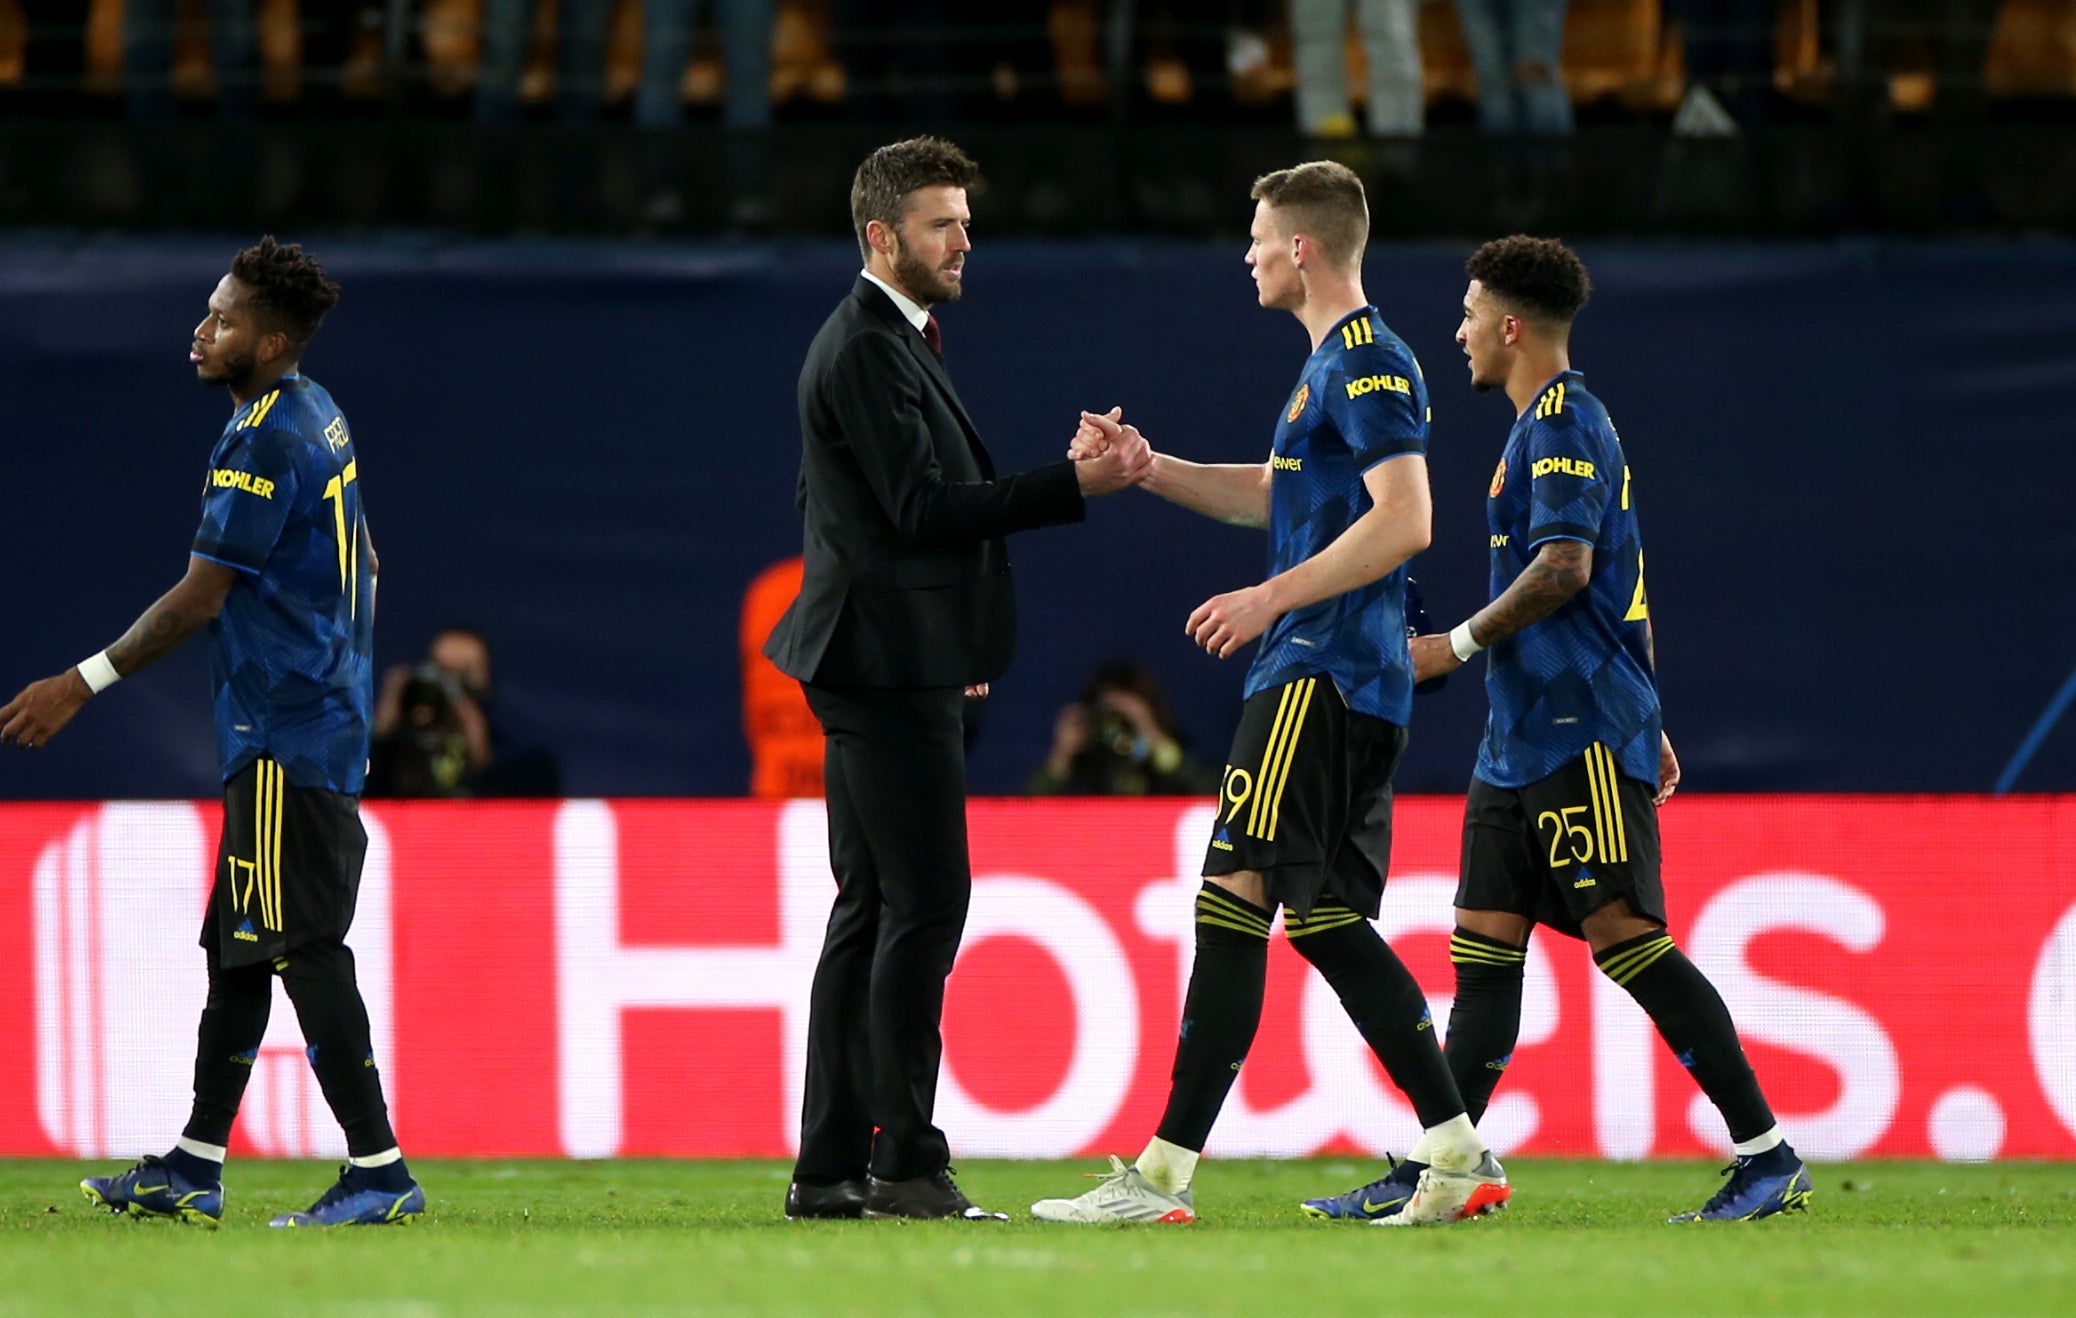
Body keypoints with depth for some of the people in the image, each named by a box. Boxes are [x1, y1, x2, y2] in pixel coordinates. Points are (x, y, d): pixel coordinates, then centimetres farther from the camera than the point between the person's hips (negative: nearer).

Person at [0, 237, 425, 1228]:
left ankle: (379, 1172, -11)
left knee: (303, 948, -10)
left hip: (284, 738, -10)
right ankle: (192, 1172, 17)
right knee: (236, 946, 13)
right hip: (325, 719, 10)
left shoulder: (263, 440, -16)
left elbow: (200, 597, -17)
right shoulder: (318, 416, 13)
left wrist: (81, 684, -13)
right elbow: (361, 568, 22)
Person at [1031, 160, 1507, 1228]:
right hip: (1350, 683, 11)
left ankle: (1165, 1173, -14)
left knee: (1235, 895, -12)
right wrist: (1146, 467, 22)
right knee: (1327, 917, 10)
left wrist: (1273, 598, -18)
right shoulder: (1334, 362, 20)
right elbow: (1277, 497, 32)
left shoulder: (1369, 361, -12)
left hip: (1321, 677, -11)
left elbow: (1403, 520, -21)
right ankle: (1458, 1156, 9)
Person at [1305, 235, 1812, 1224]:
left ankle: (1766, 1152, -13)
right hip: (1526, 735, 10)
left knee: (1624, 935, -13)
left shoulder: (1563, 421, -10)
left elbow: (1563, 566, -21)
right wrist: (1649, 725, 26)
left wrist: (1458, 645, -14)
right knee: (1485, 942, 7)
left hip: (1580, 734, -10)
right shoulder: (1558, 423, 21)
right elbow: (1622, 585, 25)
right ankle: (1436, 1164, 7)